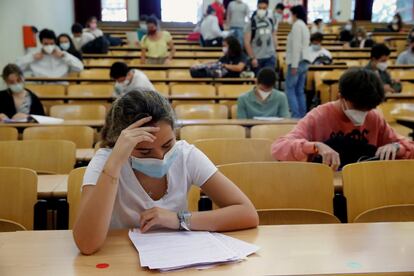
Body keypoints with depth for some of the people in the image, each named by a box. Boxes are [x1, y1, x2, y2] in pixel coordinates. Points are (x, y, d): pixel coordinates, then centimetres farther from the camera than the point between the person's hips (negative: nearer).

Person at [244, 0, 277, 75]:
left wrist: (274, 53, 12)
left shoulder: (270, 21, 8)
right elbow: (247, 42, -9)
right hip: (257, 58, -2)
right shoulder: (251, 23, -6)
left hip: (270, 57, 2)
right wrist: (252, 58, -14)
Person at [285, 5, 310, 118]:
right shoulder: (305, 26, 20)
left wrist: (294, 65, -20)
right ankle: (302, 115, 10)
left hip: (297, 62, -9)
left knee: (290, 90, -8)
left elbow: (296, 46, -18)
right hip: (304, 61, 9)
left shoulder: (297, 25, -10)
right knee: (300, 91, 10)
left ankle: (296, 116, -13)